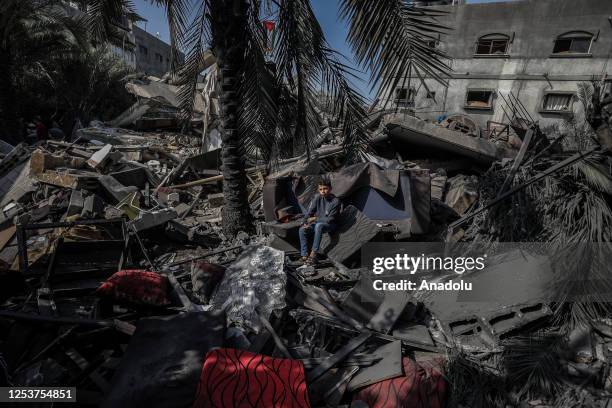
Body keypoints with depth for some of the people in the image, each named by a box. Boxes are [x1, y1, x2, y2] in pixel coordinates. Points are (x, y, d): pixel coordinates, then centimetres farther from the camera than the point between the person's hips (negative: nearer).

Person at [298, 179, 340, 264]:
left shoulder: (335, 201, -18)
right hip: (317, 223, 5)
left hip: (330, 225, -5)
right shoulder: (318, 198, -4)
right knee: (302, 229, -19)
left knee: (318, 225, -38)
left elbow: (330, 219, -18)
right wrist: (304, 223, -13)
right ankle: (304, 255, -16)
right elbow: (309, 212, 2)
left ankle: (314, 254, -33)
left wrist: (315, 219, -14)